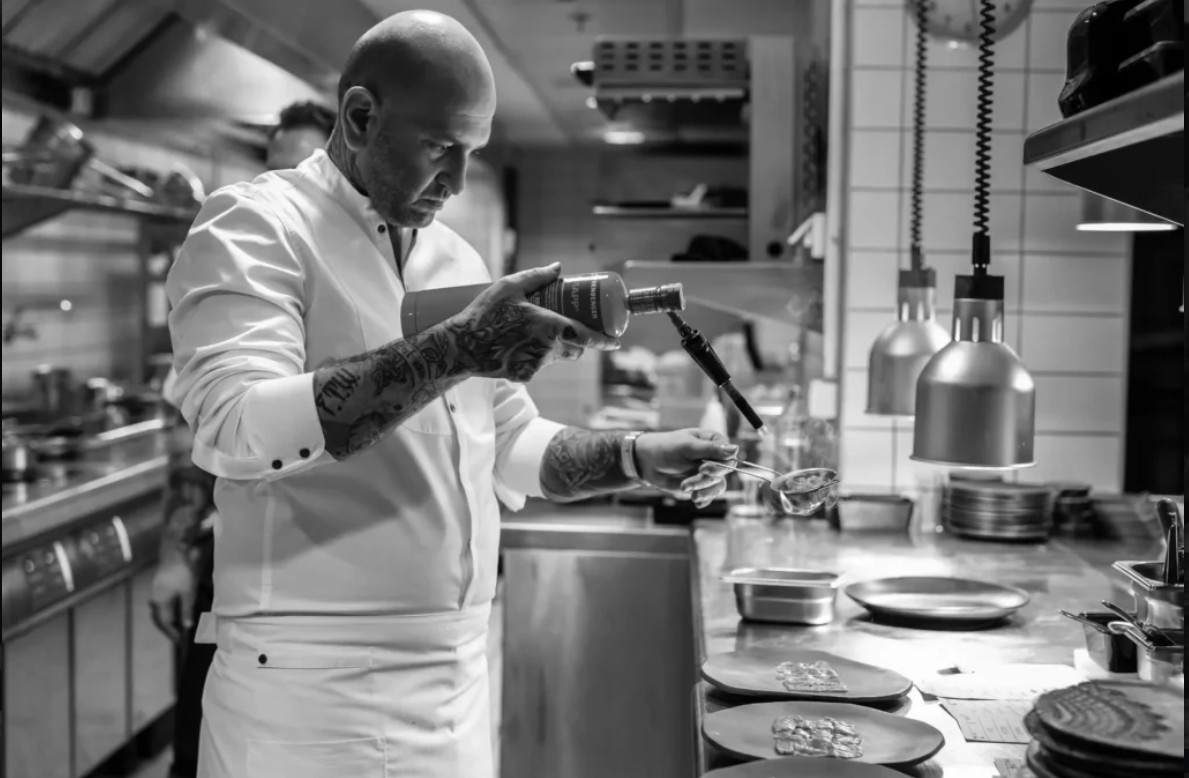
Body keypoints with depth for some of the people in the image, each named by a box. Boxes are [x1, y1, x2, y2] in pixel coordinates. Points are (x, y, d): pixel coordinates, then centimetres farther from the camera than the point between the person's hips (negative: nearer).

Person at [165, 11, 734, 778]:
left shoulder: (457, 258, 13)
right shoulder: (255, 225, -8)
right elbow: (231, 429, -24)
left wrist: (637, 458, 1)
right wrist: (457, 351, -30)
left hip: (459, 675, 7)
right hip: (316, 683, -6)